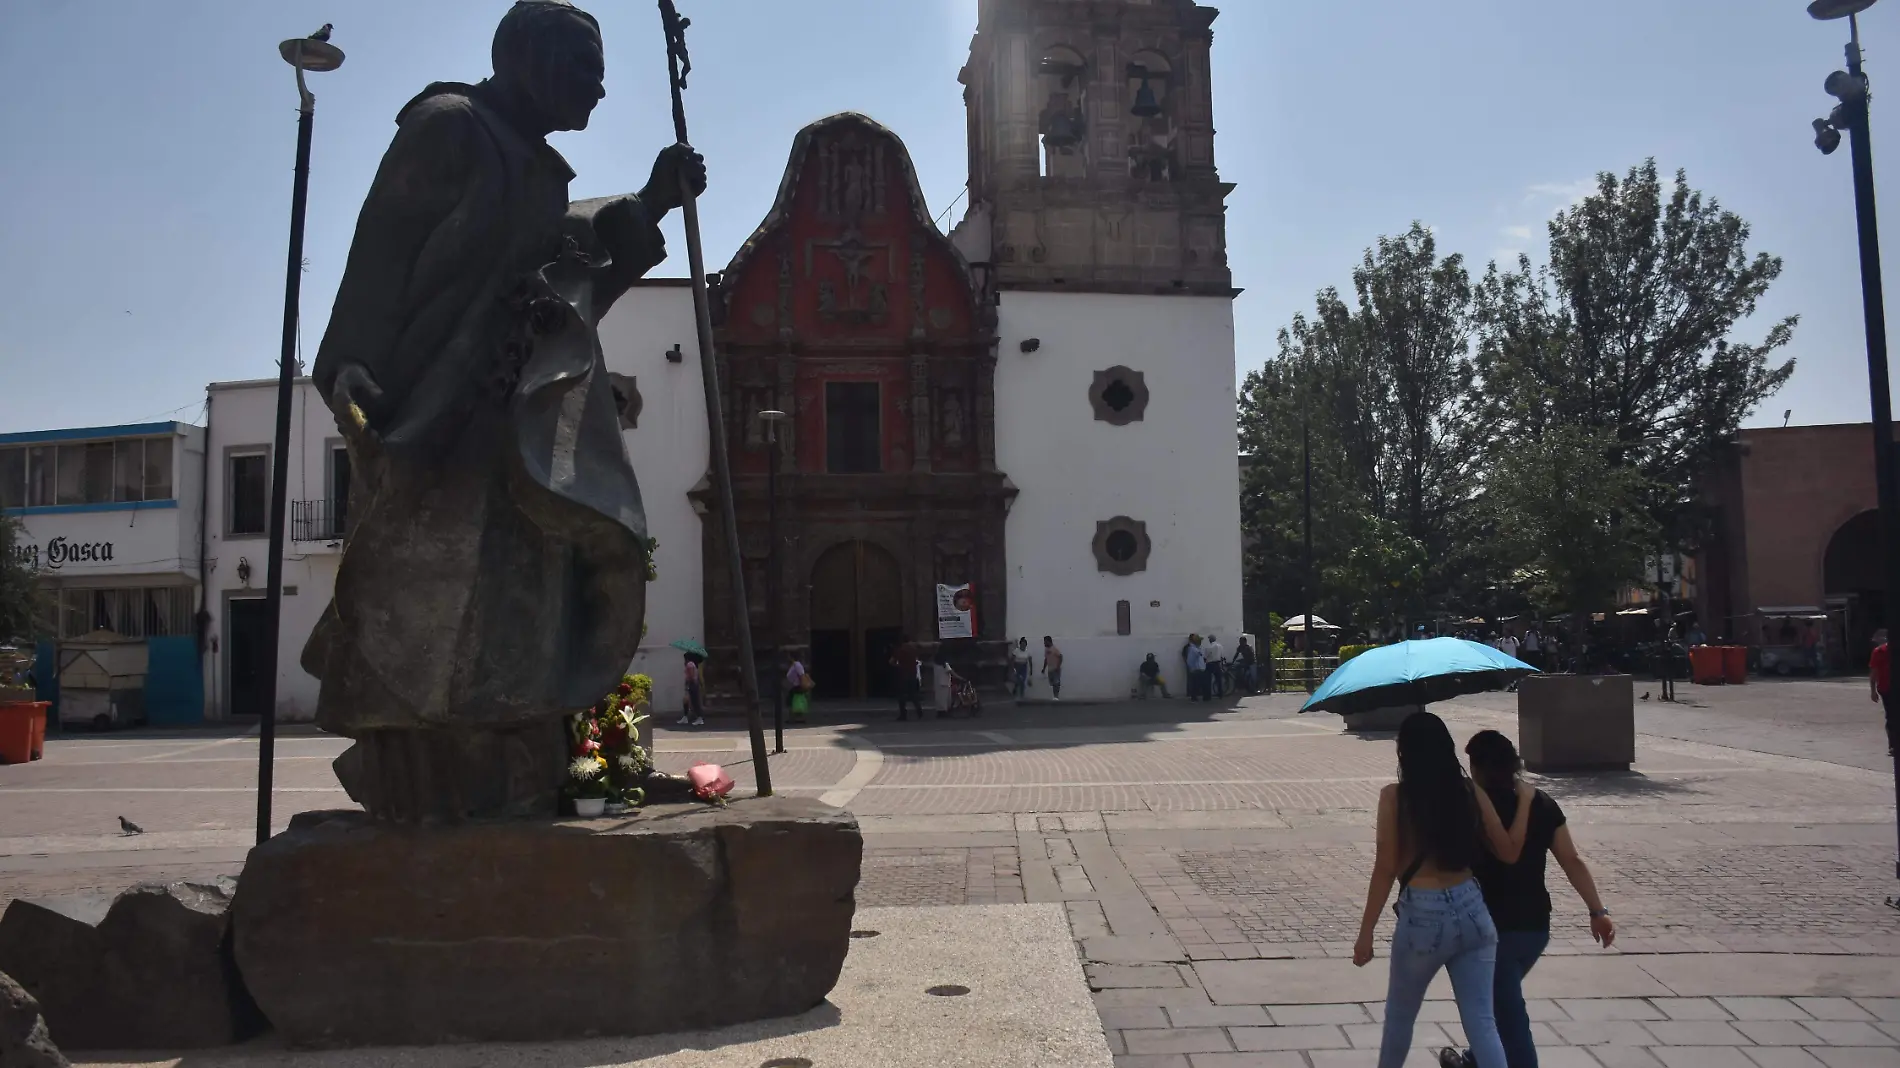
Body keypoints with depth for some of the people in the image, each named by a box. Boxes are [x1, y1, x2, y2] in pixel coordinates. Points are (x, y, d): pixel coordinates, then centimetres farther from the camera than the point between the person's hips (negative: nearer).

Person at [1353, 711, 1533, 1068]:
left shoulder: (1394, 797, -10)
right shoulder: (1471, 793, 0)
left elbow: (1385, 869, -10)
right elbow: (1509, 852, 8)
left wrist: (1365, 933, -4)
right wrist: (1524, 799, 22)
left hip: (1422, 917, -3)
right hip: (1472, 911, 3)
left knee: (1399, 1016, 19)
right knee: (1482, 1023, 7)